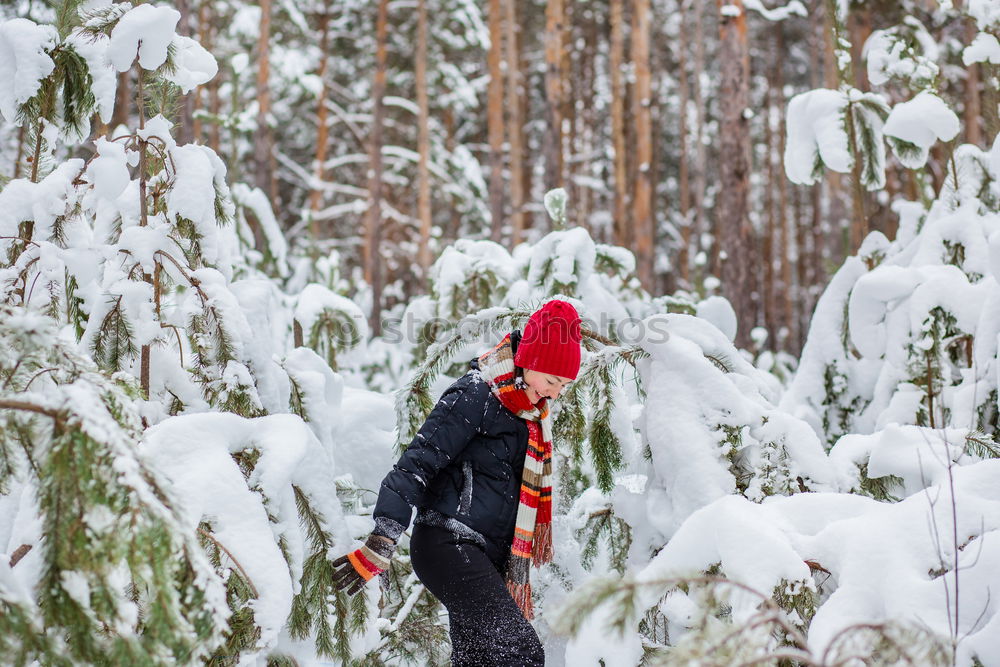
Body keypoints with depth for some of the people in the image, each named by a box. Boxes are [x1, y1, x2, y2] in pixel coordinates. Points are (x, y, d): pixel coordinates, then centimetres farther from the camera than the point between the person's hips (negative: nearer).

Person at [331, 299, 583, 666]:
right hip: (448, 546, -9)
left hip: (484, 558, 9)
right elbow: (417, 464, -18)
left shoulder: (532, 413, 14)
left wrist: (517, 568, 24)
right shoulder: (475, 396, -13)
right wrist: (381, 544, -25)